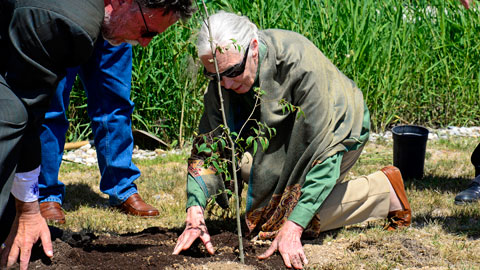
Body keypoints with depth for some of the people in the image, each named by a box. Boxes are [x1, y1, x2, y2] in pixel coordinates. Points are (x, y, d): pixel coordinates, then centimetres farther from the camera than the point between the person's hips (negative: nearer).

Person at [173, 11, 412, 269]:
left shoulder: (302, 65, -39)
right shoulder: (224, 68, -21)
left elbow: (323, 152, -38)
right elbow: (207, 142, -18)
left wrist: (292, 228, -43)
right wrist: (194, 215, -32)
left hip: (337, 130, -7)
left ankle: (384, 189, -1)